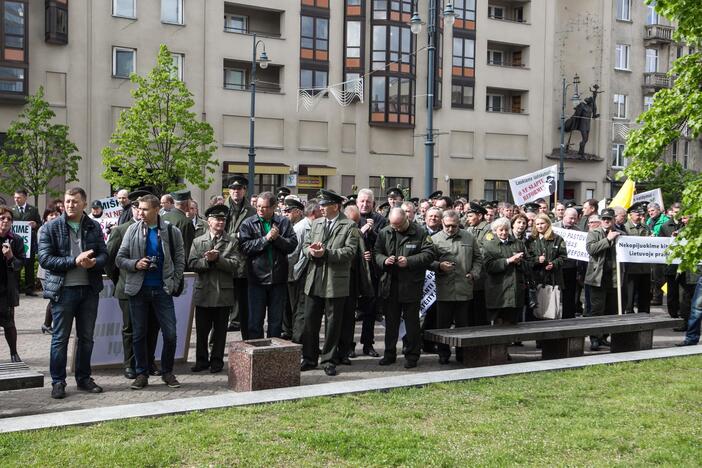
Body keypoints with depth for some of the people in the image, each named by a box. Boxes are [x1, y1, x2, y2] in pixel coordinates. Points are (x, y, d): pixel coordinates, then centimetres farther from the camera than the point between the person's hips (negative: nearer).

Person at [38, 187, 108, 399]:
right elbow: (45, 259, -10)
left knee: (86, 337, 12)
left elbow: (104, 254, 6)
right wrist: (75, 261, -18)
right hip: (63, 289, -3)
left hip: (89, 289, 3)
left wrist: (94, 262, -17)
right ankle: (58, 382, 14)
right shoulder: (51, 228, -3)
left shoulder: (94, 227, 7)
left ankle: (84, 378, 25)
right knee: (60, 338, 3)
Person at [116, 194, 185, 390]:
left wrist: (175, 284, -3)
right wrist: (135, 264, -14)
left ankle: (167, 372, 16)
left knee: (170, 333, -2)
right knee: (138, 335, 6)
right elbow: (120, 259, 4)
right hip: (138, 289, 1)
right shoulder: (133, 230, 2)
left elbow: (179, 260, 5)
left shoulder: (171, 231, 0)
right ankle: (142, 374, 18)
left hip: (162, 289, -1)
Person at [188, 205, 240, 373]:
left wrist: (217, 258, -18)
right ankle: (202, 360, 19)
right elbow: (192, 264, -1)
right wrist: (207, 260, -16)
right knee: (201, 329, 7)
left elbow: (233, 264, -8)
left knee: (220, 330, 6)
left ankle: (217, 361, 15)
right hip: (203, 292, 1)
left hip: (223, 293, -1)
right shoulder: (198, 241, 8)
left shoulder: (231, 242, 3)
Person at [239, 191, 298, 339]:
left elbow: (292, 244, -3)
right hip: (257, 278, -1)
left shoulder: (283, 222, 3)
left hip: (278, 278, 1)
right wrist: (266, 238, -15)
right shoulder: (248, 223, -1)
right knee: (255, 320, 6)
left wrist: (277, 238, -17)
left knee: (276, 321, 11)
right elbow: (244, 247, -12)